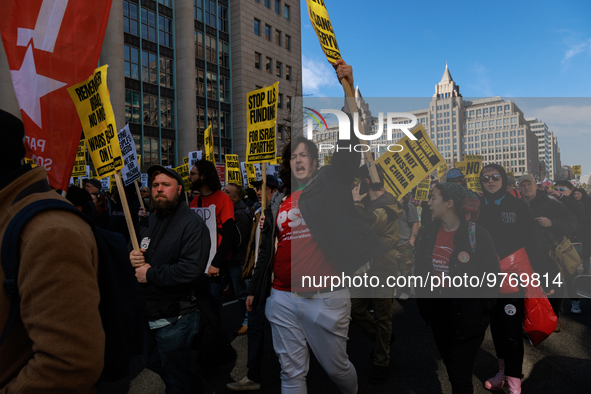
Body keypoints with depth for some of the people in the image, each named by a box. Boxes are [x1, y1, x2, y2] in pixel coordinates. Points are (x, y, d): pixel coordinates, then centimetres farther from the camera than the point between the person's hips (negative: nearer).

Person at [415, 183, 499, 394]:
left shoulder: (476, 233, -15)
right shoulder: (429, 232, 1)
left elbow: (491, 274, -11)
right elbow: (419, 269, 9)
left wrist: (482, 309, -11)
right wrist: (422, 301, 7)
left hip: (466, 316, -5)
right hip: (437, 314, 5)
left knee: (460, 377, 3)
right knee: (450, 369, 21)